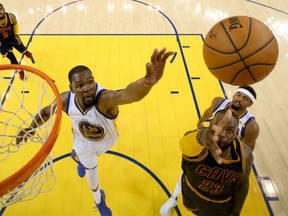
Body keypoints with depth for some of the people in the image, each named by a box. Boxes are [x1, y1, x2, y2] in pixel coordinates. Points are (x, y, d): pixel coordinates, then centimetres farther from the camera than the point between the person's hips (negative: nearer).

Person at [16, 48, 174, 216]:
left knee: (87, 158, 34)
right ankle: (99, 200, 56)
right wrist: (31, 128, -21)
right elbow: (46, 111, -7)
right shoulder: (66, 100, -32)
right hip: (84, 143, 1)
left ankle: (79, 156, 73)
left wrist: (148, 81, -94)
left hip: (106, 140, -1)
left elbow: (129, 94, -73)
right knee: (91, 174, 23)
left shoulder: (105, 98, -47)